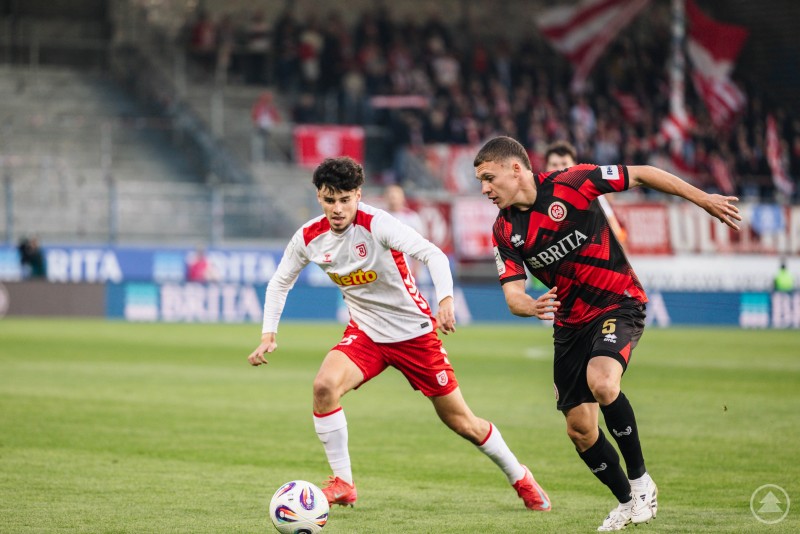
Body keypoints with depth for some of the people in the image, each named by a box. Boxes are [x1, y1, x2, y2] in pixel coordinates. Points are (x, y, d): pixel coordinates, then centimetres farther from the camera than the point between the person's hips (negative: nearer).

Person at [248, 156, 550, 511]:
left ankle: (520, 478, 28)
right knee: (324, 385, -25)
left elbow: (433, 255, -31)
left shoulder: (376, 224, -23)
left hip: (414, 331, -3)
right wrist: (268, 335, -4)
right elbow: (280, 282, 7)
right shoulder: (308, 238, -8)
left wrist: (445, 299, -48)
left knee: (460, 421, 3)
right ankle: (343, 485, -12)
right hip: (365, 332, 3)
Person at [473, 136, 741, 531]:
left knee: (601, 383, -32)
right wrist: (531, 306, -32)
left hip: (618, 303, -6)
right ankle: (627, 501, 26)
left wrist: (703, 199, -5)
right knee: (579, 428, 3)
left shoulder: (571, 184, -16)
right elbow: (513, 294, -7)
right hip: (570, 322, 6)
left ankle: (640, 479, -13)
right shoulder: (505, 232, -2)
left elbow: (640, 175, -7)